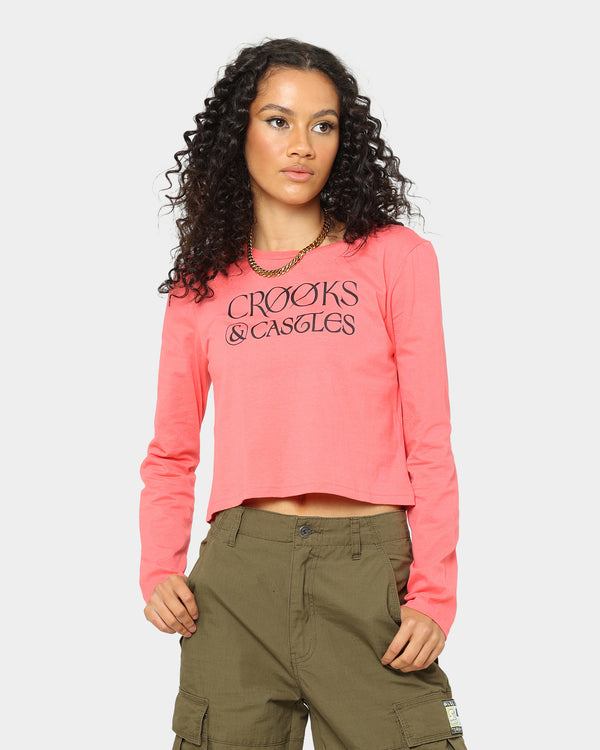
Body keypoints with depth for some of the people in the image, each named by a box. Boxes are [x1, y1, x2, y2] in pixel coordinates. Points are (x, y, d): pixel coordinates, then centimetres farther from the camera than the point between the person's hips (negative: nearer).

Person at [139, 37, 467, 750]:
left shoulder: (397, 257, 7)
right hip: (238, 570, 2)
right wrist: (159, 572, 1)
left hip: (371, 568, -1)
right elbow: (170, 454, 17)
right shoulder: (201, 284, 12)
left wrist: (434, 594, -4)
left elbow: (428, 441, 4)